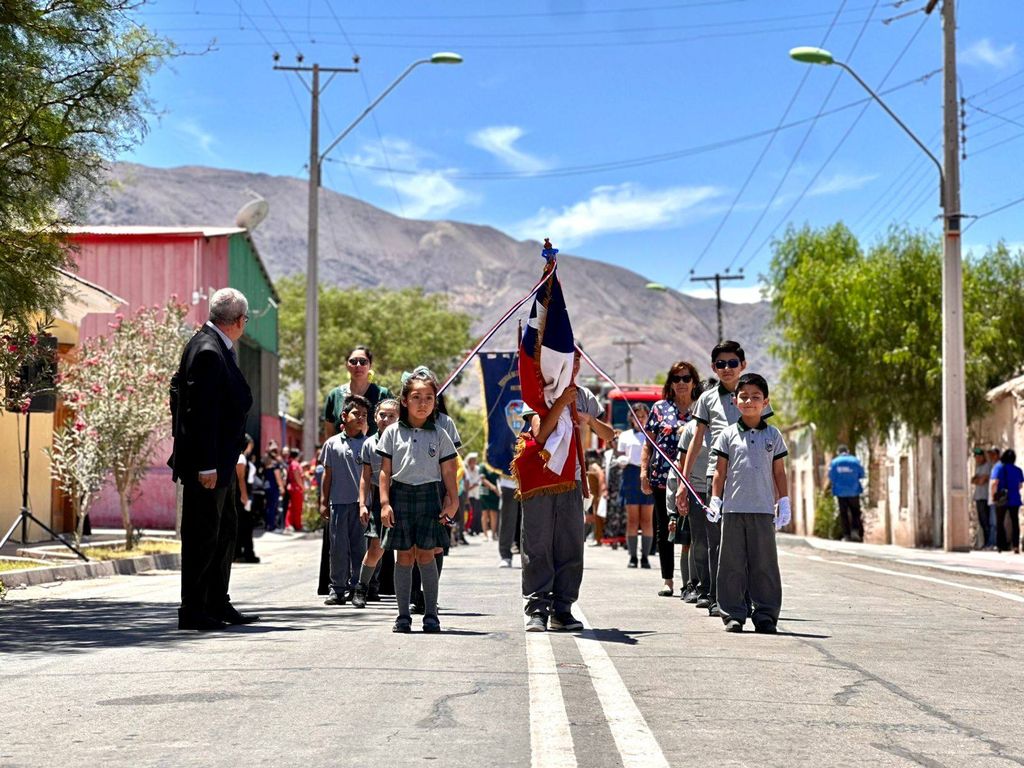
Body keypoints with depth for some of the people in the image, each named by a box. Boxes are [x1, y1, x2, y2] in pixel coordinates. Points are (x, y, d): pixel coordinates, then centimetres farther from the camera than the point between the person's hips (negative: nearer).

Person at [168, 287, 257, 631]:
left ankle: (218, 605, 27)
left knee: (225, 529, 18)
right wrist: (206, 465, -24)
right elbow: (201, 412, -23)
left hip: (220, 462, 11)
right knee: (202, 535, -4)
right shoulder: (208, 351, -19)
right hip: (207, 462, -11)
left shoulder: (214, 347, 12)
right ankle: (193, 611, 3)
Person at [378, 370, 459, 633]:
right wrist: (385, 503, -4)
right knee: (404, 556, 3)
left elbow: (448, 472, 6)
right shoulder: (393, 433, 5)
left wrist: (452, 502, -2)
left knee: (425, 555, -2)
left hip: (430, 496, 0)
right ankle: (403, 615, 9)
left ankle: (430, 614, 6)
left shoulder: (439, 435, 6)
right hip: (400, 495, 0)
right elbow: (385, 471, 4)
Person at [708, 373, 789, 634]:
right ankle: (733, 614, 7)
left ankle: (765, 615, 6)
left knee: (764, 563, 1)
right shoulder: (728, 435, 6)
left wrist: (784, 503, 5)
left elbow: (779, 472, 11)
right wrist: (715, 500, 0)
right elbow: (720, 471, 8)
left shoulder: (773, 435, 9)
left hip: (763, 510, 0)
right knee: (732, 563, 1)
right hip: (733, 509, 0)